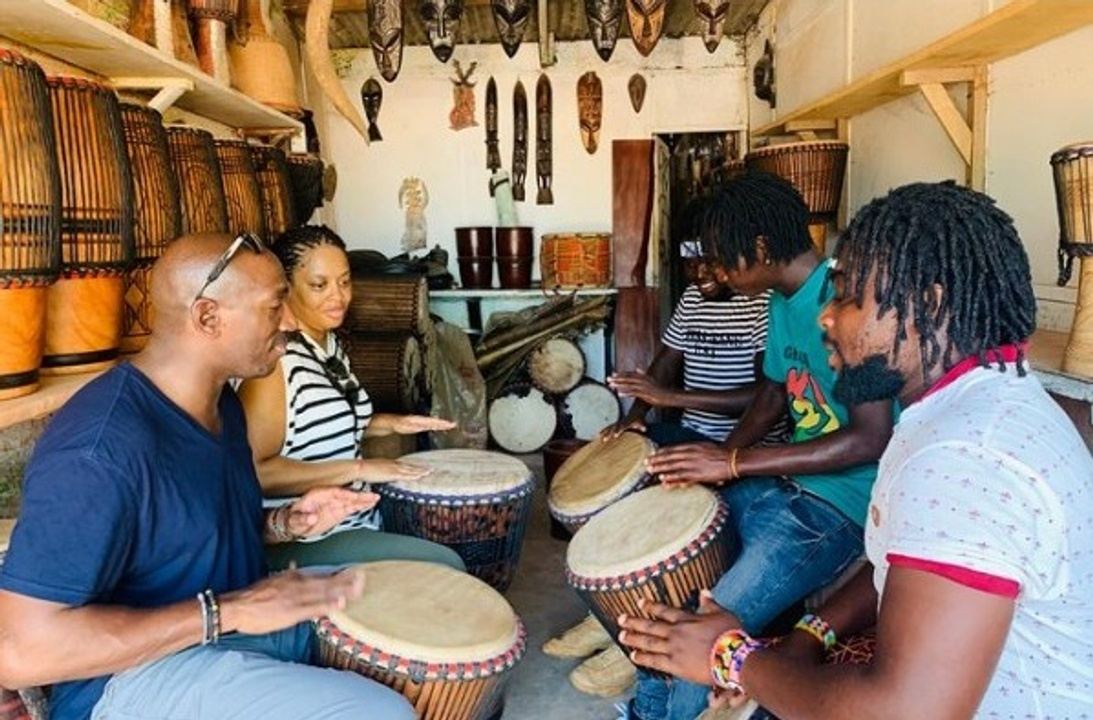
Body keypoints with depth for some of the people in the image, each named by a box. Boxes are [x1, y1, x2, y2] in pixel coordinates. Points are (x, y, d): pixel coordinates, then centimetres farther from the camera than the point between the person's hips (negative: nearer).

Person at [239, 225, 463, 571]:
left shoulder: (330, 342, 6)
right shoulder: (274, 357, -22)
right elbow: (254, 471, -25)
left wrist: (389, 423, 5)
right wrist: (357, 469, -24)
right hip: (297, 541, -9)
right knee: (444, 568, -13)